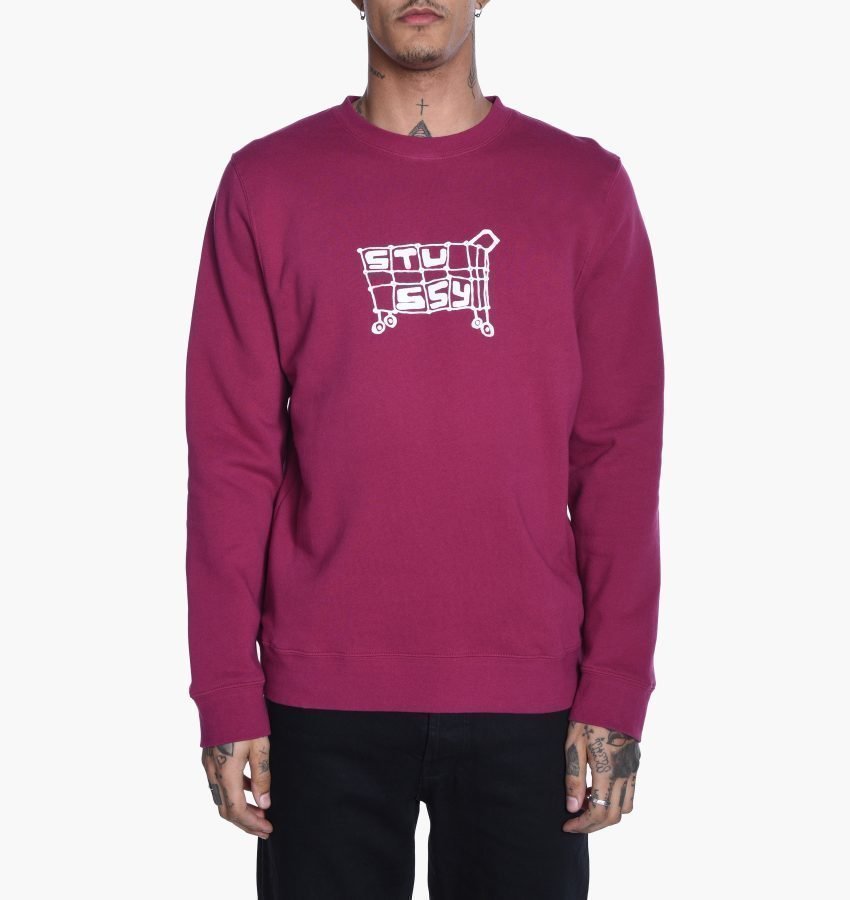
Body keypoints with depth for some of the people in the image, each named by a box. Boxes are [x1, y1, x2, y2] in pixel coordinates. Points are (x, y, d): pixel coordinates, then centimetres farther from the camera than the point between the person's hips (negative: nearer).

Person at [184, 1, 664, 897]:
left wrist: (618, 690, -4)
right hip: (324, 697, 0)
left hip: (528, 696, 1)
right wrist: (226, 694, -3)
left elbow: (620, 453, 1)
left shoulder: (585, 186, 3)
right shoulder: (266, 184, 3)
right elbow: (229, 452, 0)